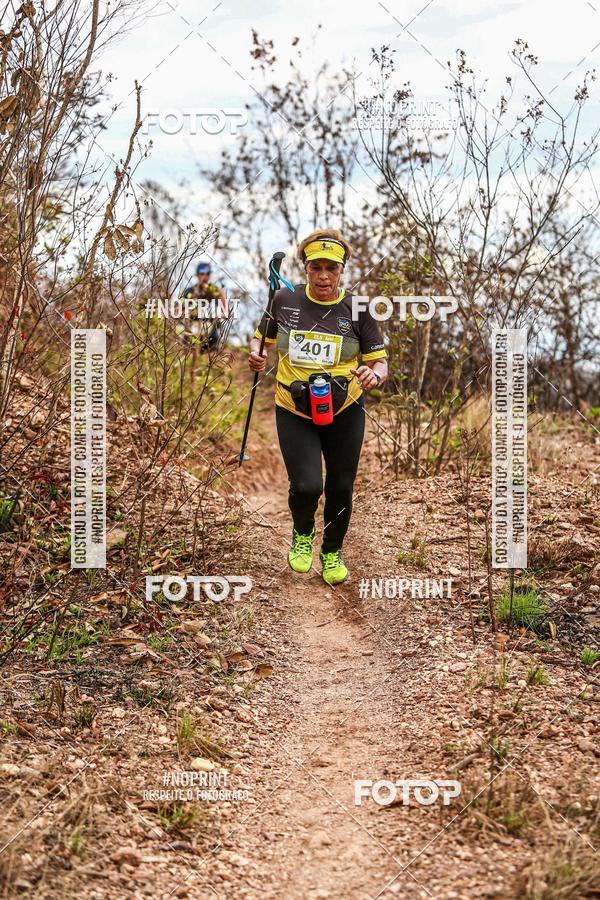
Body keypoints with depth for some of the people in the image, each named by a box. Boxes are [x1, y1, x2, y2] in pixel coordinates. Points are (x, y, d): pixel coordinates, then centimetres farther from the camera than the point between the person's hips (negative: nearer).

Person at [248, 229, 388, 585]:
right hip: (294, 411, -1)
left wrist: (374, 375, -26)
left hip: (344, 411, 1)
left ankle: (333, 552, 36)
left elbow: (380, 361, -2)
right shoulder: (286, 299, -3)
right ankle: (302, 534, 21)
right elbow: (263, 339, 12)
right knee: (306, 486, -14)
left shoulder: (357, 308, -6)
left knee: (340, 487, 8)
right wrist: (257, 355, -11)